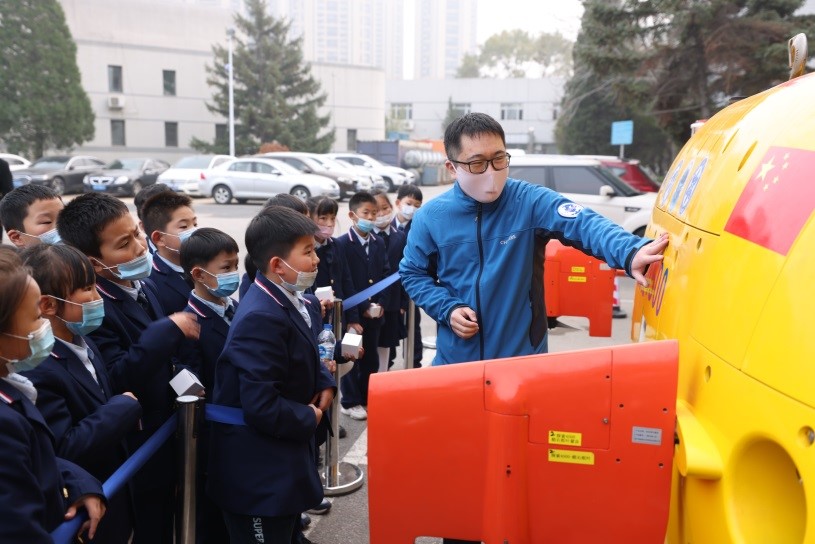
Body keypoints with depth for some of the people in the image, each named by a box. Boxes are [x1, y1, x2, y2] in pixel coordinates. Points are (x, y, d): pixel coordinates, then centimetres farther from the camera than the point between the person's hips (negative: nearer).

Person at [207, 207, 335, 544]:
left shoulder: (298, 302, 3)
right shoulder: (261, 318, -28)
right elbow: (261, 407, -31)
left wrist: (325, 383, 0)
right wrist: (309, 420, -15)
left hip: (284, 460, 9)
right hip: (259, 474, -9)